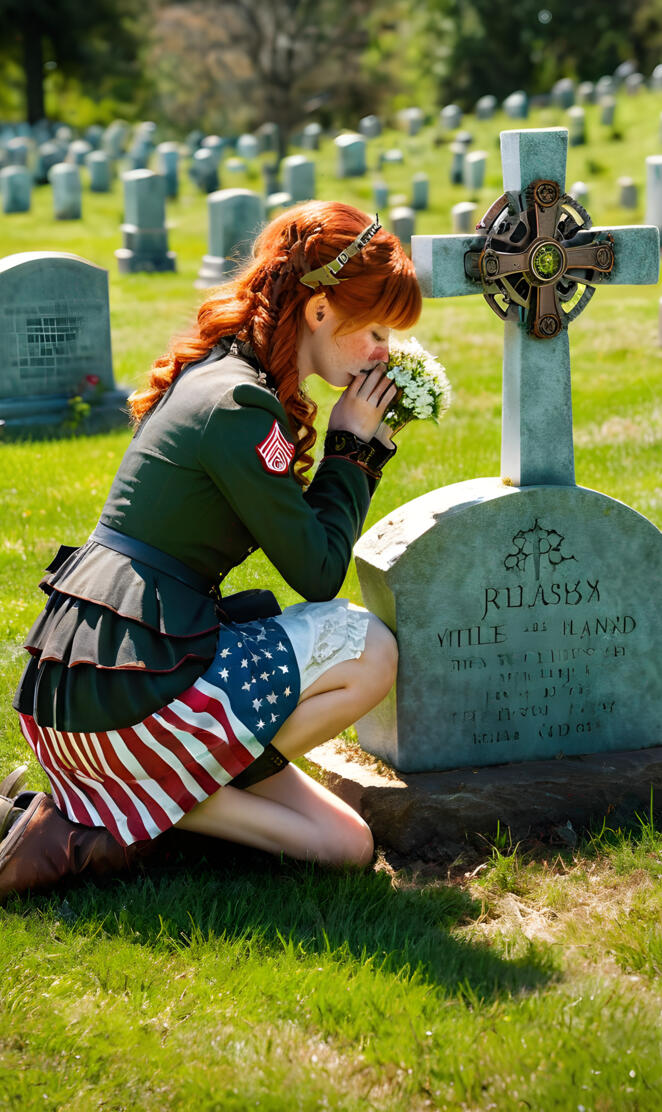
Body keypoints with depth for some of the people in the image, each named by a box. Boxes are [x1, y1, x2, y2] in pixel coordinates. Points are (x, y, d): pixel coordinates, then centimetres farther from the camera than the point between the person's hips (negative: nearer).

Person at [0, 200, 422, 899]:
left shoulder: (217, 378, 15)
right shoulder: (238, 407, -16)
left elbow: (298, 533, 22)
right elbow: (318, 572, -10)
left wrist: (365, 441, 14)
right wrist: (353, 446, 1)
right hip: (118, 689, -9)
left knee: (345, 846, 5)